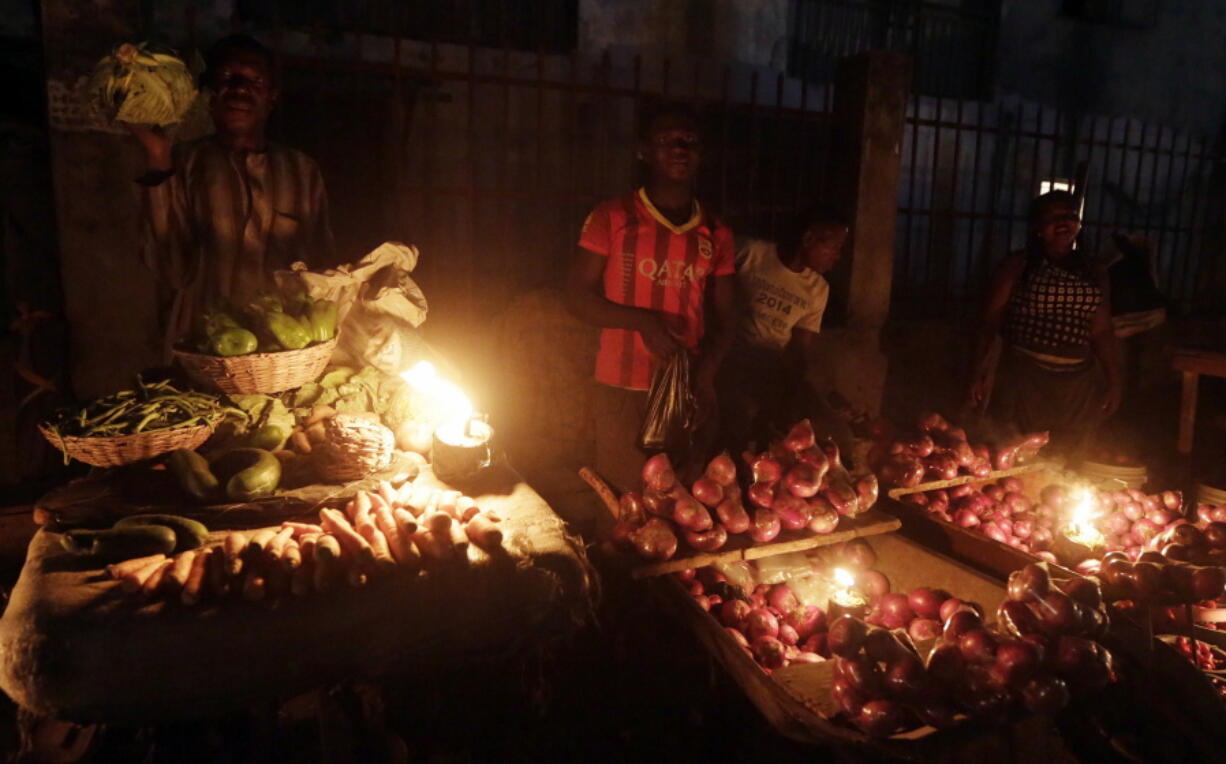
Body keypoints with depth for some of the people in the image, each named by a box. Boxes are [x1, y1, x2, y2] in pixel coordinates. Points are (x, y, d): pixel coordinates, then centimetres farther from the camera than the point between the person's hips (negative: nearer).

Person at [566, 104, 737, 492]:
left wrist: (705, 371, -8)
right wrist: (642, 321, -17)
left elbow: (725, 318, 10)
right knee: (621, 498, 1)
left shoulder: (716, 233, 7)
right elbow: (579, 297, -2)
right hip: (623, 390, -2)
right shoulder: (612, 218, -2)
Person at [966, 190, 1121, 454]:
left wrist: (1113, 381, 11)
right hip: (1024, 376, -4)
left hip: (1077, 384, 4)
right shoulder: (1017, 266, 0)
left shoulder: (1094, 274, 12)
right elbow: (990, 321, -5)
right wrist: (978, 374, -12)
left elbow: (1102, 332, 15)